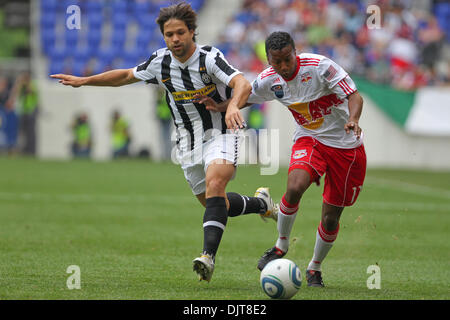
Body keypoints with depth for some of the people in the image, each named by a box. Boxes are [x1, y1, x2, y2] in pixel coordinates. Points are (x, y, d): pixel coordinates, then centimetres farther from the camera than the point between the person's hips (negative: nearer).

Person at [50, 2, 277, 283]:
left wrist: (233, 106, -54)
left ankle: (208, 256, -40)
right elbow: (128, 75, 17)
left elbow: (242, 84, -33)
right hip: (188, 142, 6)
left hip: (221, 133, -6)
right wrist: (83, 81, 14)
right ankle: (260, 203, 39)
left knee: (214, 183, -31)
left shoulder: (209, 58, -18)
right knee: (216, 205, 9)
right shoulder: (160, 62, -1)